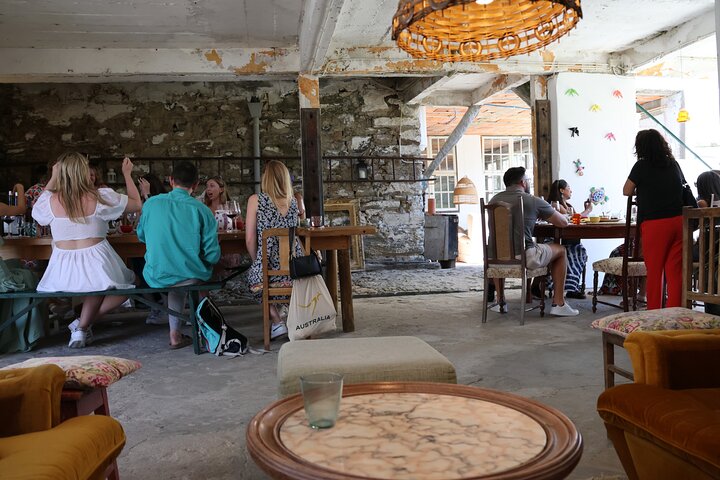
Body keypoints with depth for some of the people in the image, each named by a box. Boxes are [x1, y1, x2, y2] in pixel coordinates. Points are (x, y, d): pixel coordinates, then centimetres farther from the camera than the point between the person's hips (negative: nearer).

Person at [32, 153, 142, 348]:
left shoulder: (51, 200, -3)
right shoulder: (100, 197, -9)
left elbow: (36, 210, 23)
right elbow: (137, 204, 5)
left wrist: (52, 179, 24)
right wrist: (127, 174, 16)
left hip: (62, 275, 4)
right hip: (95, 268, -4)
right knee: (129, 281, 21)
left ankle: (82, 325, 21)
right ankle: (83, 325, 9)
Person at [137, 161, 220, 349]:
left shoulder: (151, 203, -3)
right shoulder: (201, 210, -10)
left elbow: (141, 235, 16)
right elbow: (213, 256, -10)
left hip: (156, 278, 2)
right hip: (190, 277, -2)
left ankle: (175, 333, 30)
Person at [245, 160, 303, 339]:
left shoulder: (256, 200, -3)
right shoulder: (293, 201, 9)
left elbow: (250, 239, -4)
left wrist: (257, 262, 9)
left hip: (269, 268, -4)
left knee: (253, 276, 29)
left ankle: (277, 323, 16)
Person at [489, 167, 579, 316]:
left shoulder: (494, 200, 11)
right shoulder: (533, 201, -3)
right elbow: (563, 222, 7)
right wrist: (546, 215, 29)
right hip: (524, 258, -5)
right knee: (561, 249, 21)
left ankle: (499, 301, 40)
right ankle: (559, 304, 22)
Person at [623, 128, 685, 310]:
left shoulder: (642, 166, -4)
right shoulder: (674, 164, 11)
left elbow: (626, 191, 5)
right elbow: (681, 188, 23)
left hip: (654, 224, -4)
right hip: (679, 220, 4)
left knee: (654, 271, 4)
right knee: (675, 271, 6)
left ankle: (653, 313, 10)